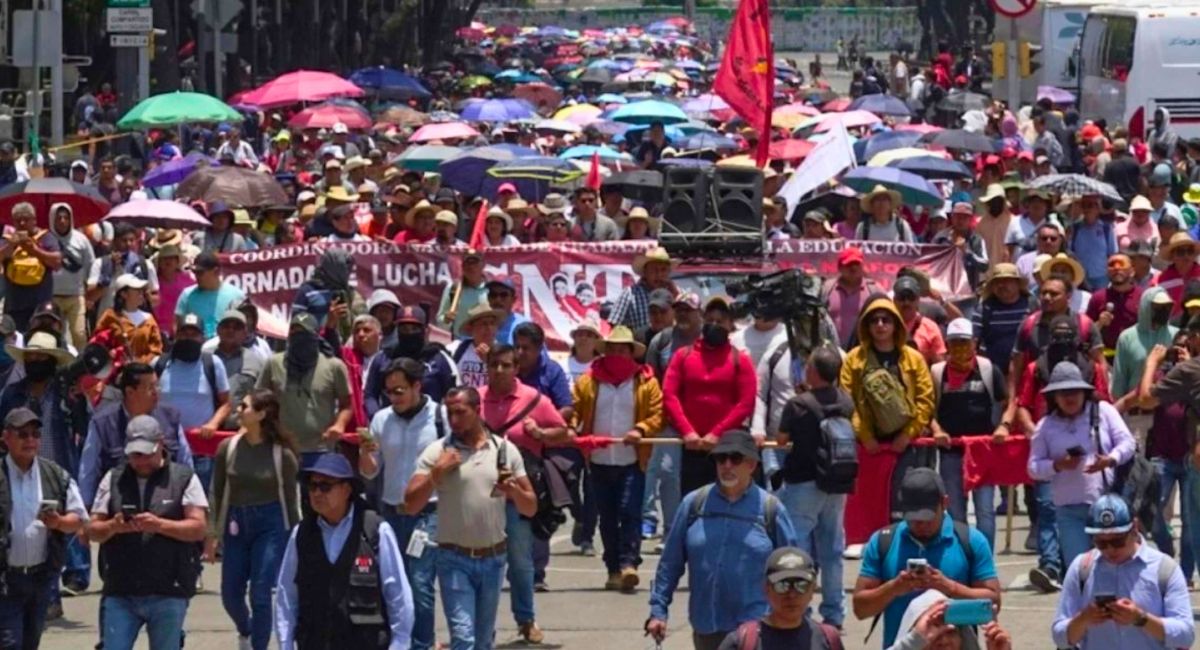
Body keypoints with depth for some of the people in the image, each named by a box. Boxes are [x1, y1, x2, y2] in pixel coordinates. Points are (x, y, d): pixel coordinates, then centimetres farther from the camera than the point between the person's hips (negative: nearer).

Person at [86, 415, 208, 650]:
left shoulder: (184, 479, 3)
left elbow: (199, 527, -5)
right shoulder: (113, 480, 10)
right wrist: (113, 527, -16)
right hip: (120, 593, 2)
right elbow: (93, 530, 8)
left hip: (168, 594, -2)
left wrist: (159, 525, -21)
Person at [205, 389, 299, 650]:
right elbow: (218, 494, 5)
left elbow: (290, 498, -1)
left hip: (270, 524, -3)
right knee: (230, 594, 10)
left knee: (260, 594, -8)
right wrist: (212, 535, 5)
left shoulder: (281, 454, -8)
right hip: (236, 524, 3)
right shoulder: (228, 448, -1)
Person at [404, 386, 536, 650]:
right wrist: (437, 472, -18)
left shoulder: (505, 450, 4)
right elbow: (411, 505, -7)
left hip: (493, 559, 3)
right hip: (454, 559, -3)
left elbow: (531, 508, 7)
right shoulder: (437, 452, -3)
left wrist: (514, 491, -14)